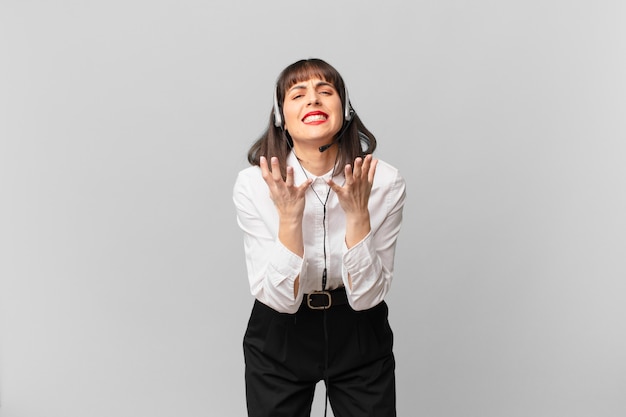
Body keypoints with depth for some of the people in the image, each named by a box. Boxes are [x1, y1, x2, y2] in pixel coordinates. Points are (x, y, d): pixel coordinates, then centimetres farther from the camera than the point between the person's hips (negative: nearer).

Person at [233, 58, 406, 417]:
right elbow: (279, 298, -19)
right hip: (280, 340, 0)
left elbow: (365, 296, -16)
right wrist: (289, 216, -31)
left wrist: (357, 214, -28)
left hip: (359, 337, 1)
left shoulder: (385, 182, -18)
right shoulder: (253, 184, -18)